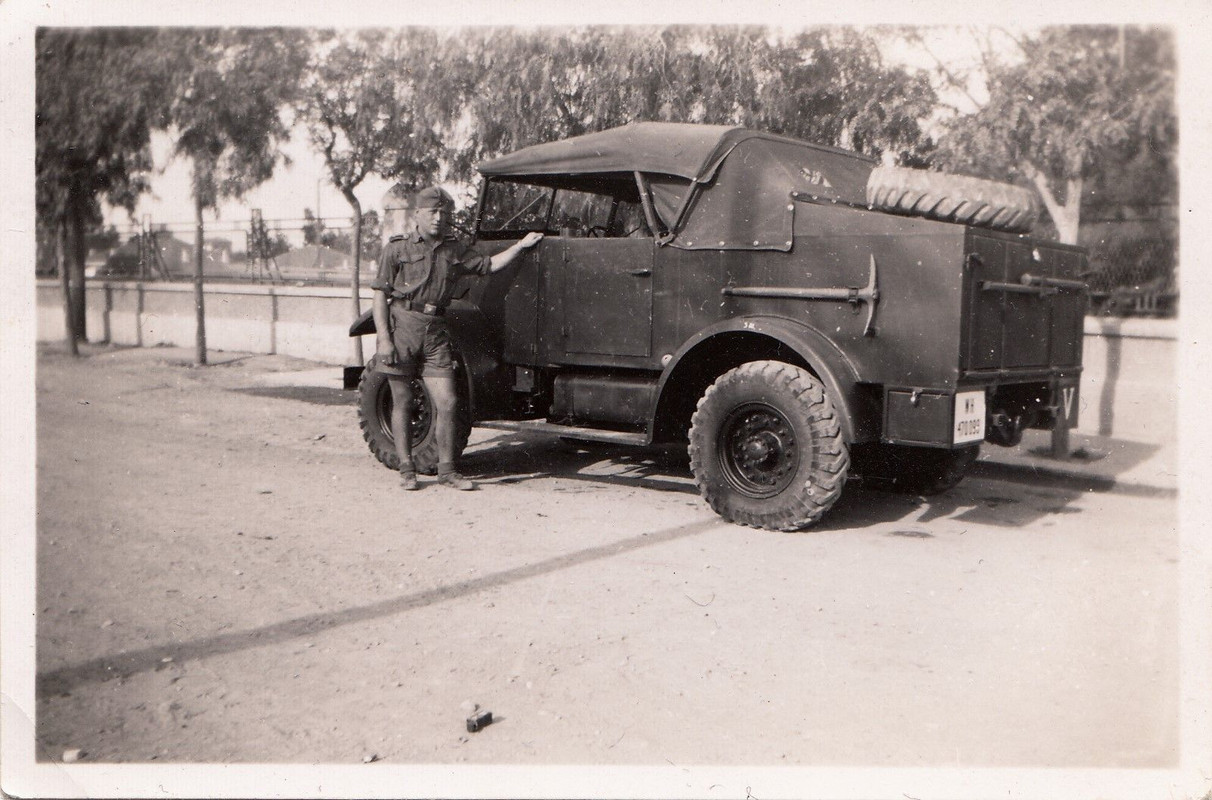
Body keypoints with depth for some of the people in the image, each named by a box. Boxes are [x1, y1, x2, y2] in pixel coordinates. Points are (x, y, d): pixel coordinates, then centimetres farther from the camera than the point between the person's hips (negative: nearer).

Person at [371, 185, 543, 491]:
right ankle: (406, 469, 15)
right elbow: (380, 294, -4)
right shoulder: (398, 247, -2)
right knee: (402, 402, 4)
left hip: (435, 330, 4)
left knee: (447, 402, -1)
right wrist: (384, 339, -12)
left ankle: (447, 469, 11)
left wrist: (520, 245, 15)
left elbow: (489, 265, 23)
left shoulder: (454, 250, 11)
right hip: (401, 325, -4)